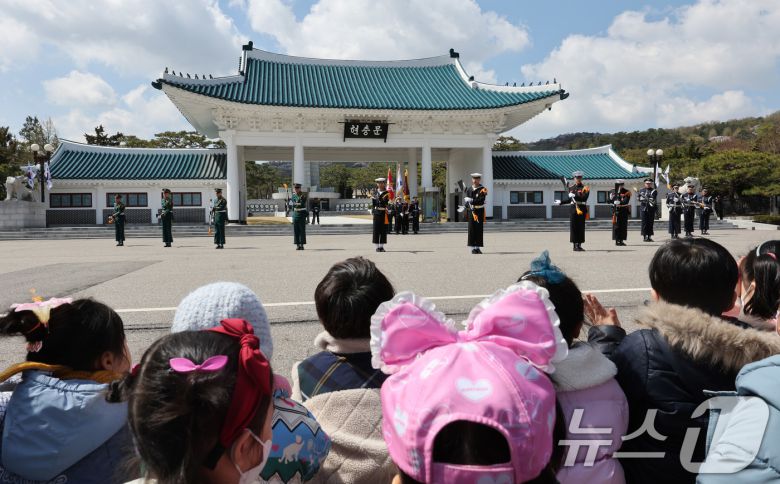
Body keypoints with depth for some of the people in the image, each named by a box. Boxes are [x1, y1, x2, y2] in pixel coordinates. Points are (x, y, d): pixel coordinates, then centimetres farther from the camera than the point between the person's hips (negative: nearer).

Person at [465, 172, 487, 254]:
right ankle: (473, 248, 2)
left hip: (480, 211, -1)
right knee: (472, 229, -1)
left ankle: (478, 247, 8)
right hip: (471, 211, 1)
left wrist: (471, 200, -20)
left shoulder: (483, 190, -1)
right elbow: (466, 201, 3)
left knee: (479, 229, 0)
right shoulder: (469, 190, 8)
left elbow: (481, 200, -14)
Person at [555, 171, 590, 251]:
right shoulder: (571, 188, 12)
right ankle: (575, 245, 2)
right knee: (573, 227, -2)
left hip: (582, 209, -2)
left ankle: (579, 245, 8)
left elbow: (584, 198, -15)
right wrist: (560, 202, 23)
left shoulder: (585, 188, 1)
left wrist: (575, 196, -22)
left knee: (581, 227, 1)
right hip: (573, 209, 2)